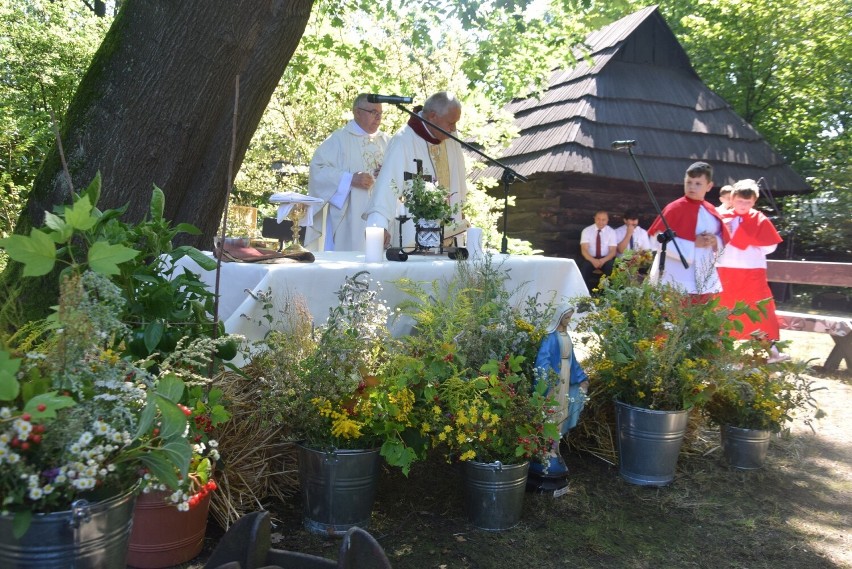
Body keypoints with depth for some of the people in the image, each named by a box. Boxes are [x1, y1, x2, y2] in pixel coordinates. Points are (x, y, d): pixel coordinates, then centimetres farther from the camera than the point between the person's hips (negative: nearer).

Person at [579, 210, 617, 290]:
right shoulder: (586, 231, -1)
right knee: (584, 268, -33)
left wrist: (603, 260, -27)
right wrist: (593, 260, -30)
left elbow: (613, 251, -6)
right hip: (590, 259, 0)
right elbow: (584, 250, -10)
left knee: (611, 268, -33)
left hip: (606, 259, 0)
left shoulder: (611, 232, 1)